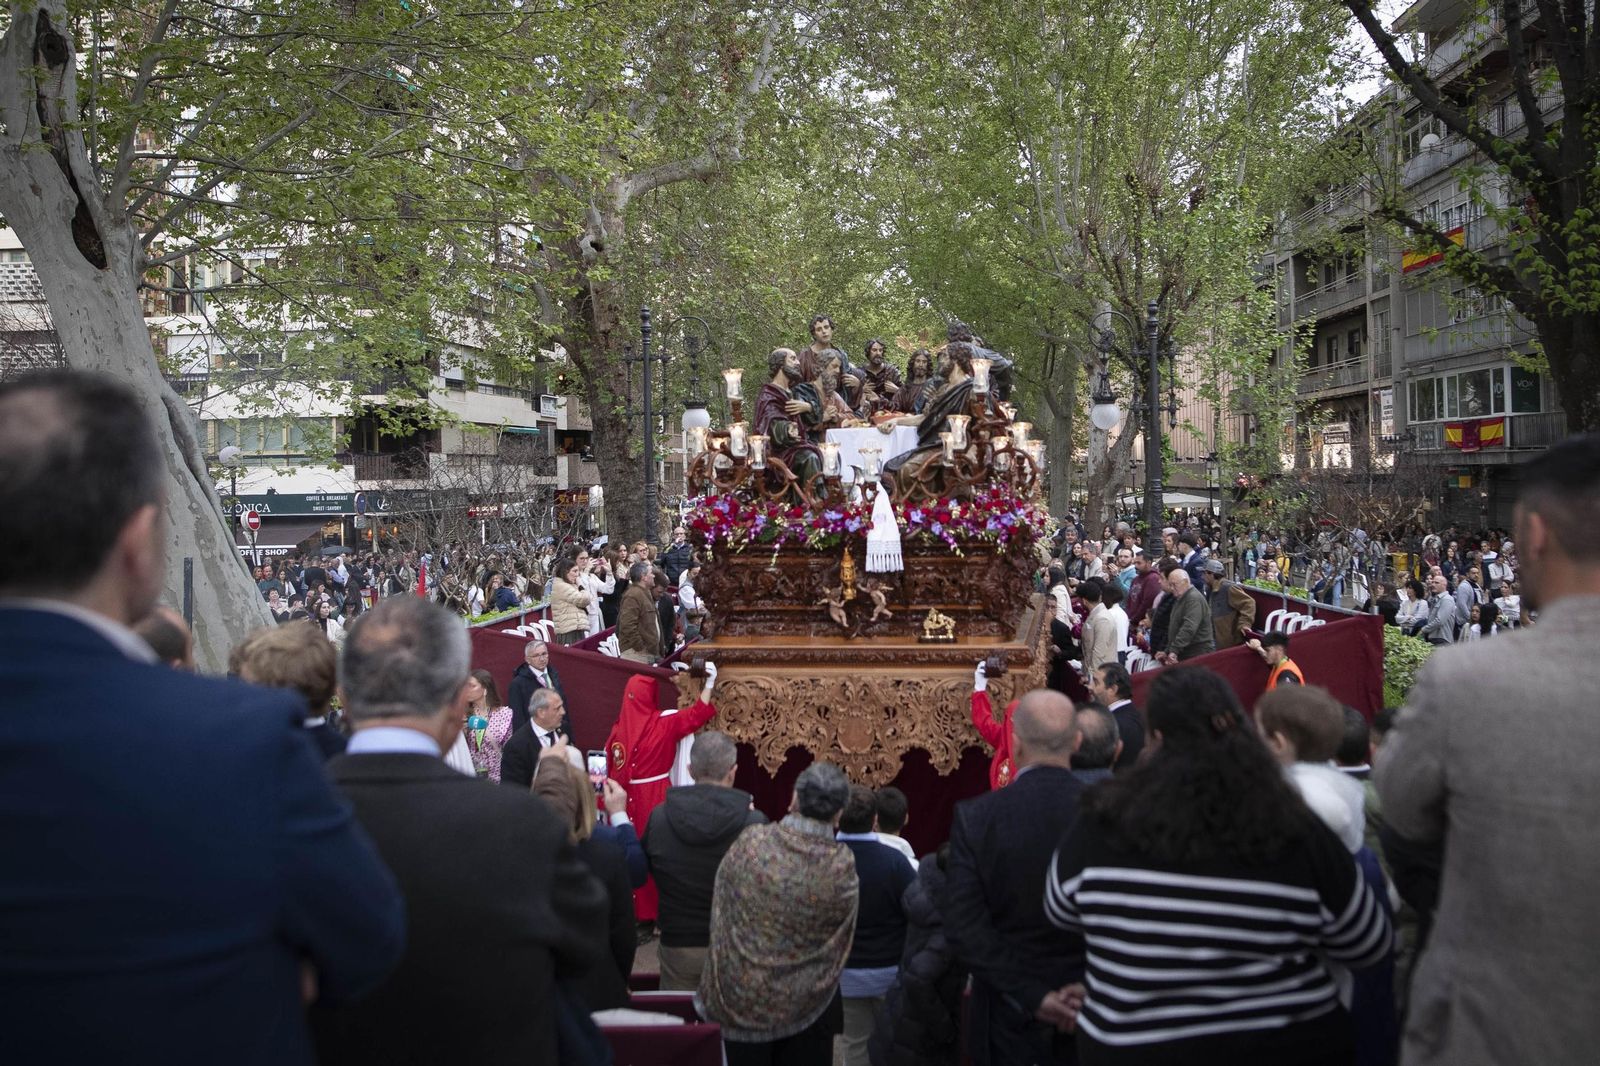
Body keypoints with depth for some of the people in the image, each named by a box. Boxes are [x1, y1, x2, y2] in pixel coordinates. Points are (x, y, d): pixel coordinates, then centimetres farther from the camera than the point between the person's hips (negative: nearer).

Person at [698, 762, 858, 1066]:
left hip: (742, 998, 1)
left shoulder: (751, 842, -17)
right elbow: (841, 944, -2)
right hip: (806, 1006, 0)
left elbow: (720, 913, -3)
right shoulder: (842, 865, -18)